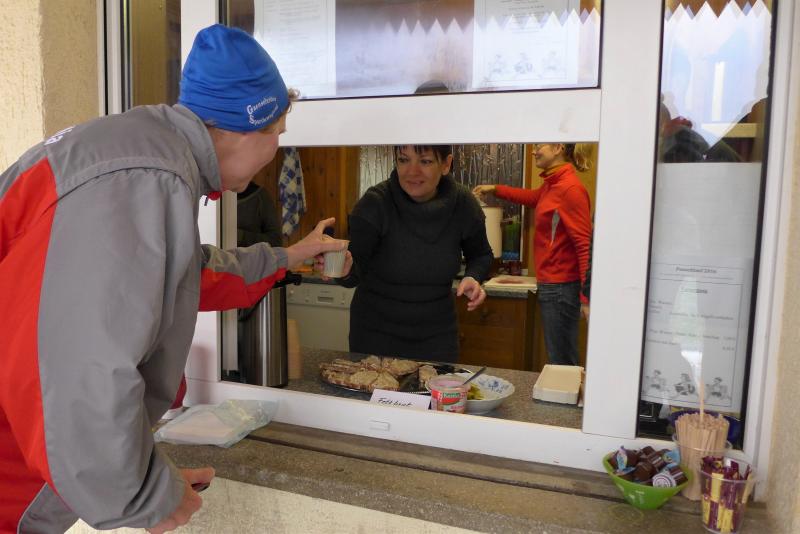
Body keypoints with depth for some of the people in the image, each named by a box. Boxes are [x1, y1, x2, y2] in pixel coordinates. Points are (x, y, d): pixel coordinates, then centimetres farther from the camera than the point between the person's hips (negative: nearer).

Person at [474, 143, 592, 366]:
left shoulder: (571, 188, -17)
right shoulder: (552, 184, 11)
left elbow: (584, 244, -20)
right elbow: (533, 197, 36)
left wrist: (587, 298, -21)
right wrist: (494, 189, 37)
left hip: (561, 287, -9)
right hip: (550, 284, 9)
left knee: (561, 363, 0)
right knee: (561, 358, 17)